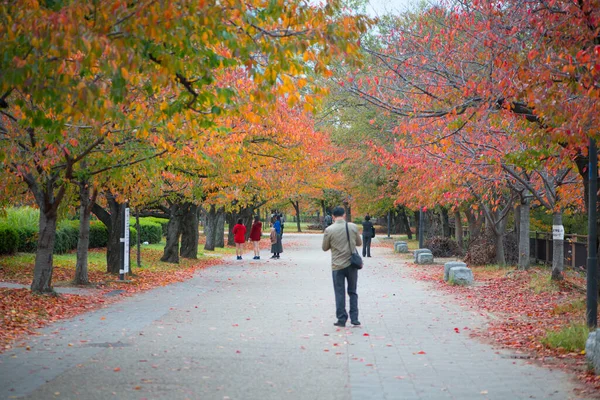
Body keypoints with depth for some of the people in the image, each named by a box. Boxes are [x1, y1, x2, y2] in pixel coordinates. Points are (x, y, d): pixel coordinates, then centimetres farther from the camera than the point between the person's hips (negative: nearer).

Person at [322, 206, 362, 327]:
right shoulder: (353, 227, -3)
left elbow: (325, 248, 2)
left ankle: (341, 319, 6)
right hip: (352, 264, 2)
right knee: (352, 292, 13)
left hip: (337, 266, -2)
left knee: (340, 293, 6)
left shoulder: (329, 230, -9)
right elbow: (359, 243, 10)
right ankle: (354, 318, 10)